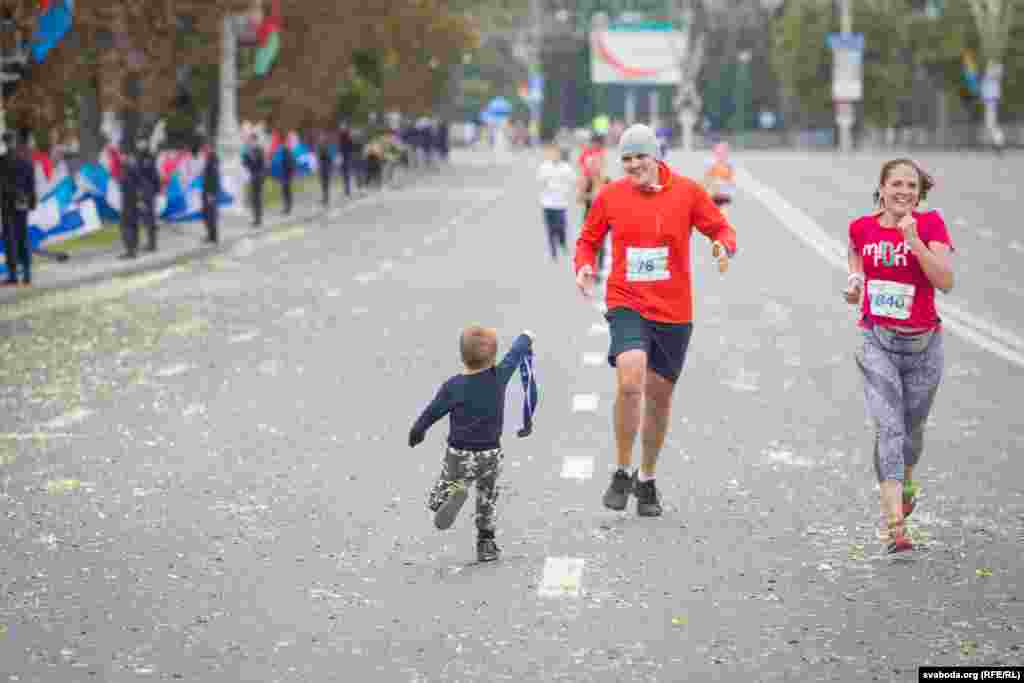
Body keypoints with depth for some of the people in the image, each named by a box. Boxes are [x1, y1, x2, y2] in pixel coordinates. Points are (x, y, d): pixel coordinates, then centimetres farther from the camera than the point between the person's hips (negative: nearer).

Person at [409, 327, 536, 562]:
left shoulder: (453, 387, -15)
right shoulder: (499, 376, -10)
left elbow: (431, 413, -5)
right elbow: (515, 353, 7)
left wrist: (416, 431, 13)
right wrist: (526, 337, 26)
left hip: (459, 456, -2)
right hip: (491, 455, 2)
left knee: (435, 501, 6)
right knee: (487, 499, 25)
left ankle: (454, 493, -24)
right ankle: (486, 544, 25)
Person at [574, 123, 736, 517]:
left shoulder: (687, 191, -1)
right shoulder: (610, 196, 1)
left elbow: (721, 228, 5)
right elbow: (588, 240, 13)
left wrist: (723, 246, -18)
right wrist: (583, 266, -8)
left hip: (674, 311, 2)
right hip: (627, 304, -1)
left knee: (659, 395, 11)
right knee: (630, 382, -25)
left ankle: (647, 480, 32)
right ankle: (622, 473, -7)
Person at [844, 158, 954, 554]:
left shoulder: (930, 224, -7)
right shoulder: (861, 229, 0)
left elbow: (945, 281, -18)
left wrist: (913, 237, -24)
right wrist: (853, 287, -5)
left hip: (923, 343, 0)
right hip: (877, 342, 0)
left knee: (912, 428, 15)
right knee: (888, 427, -15)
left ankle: (906, 481, 51)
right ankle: (894, 527, -20)